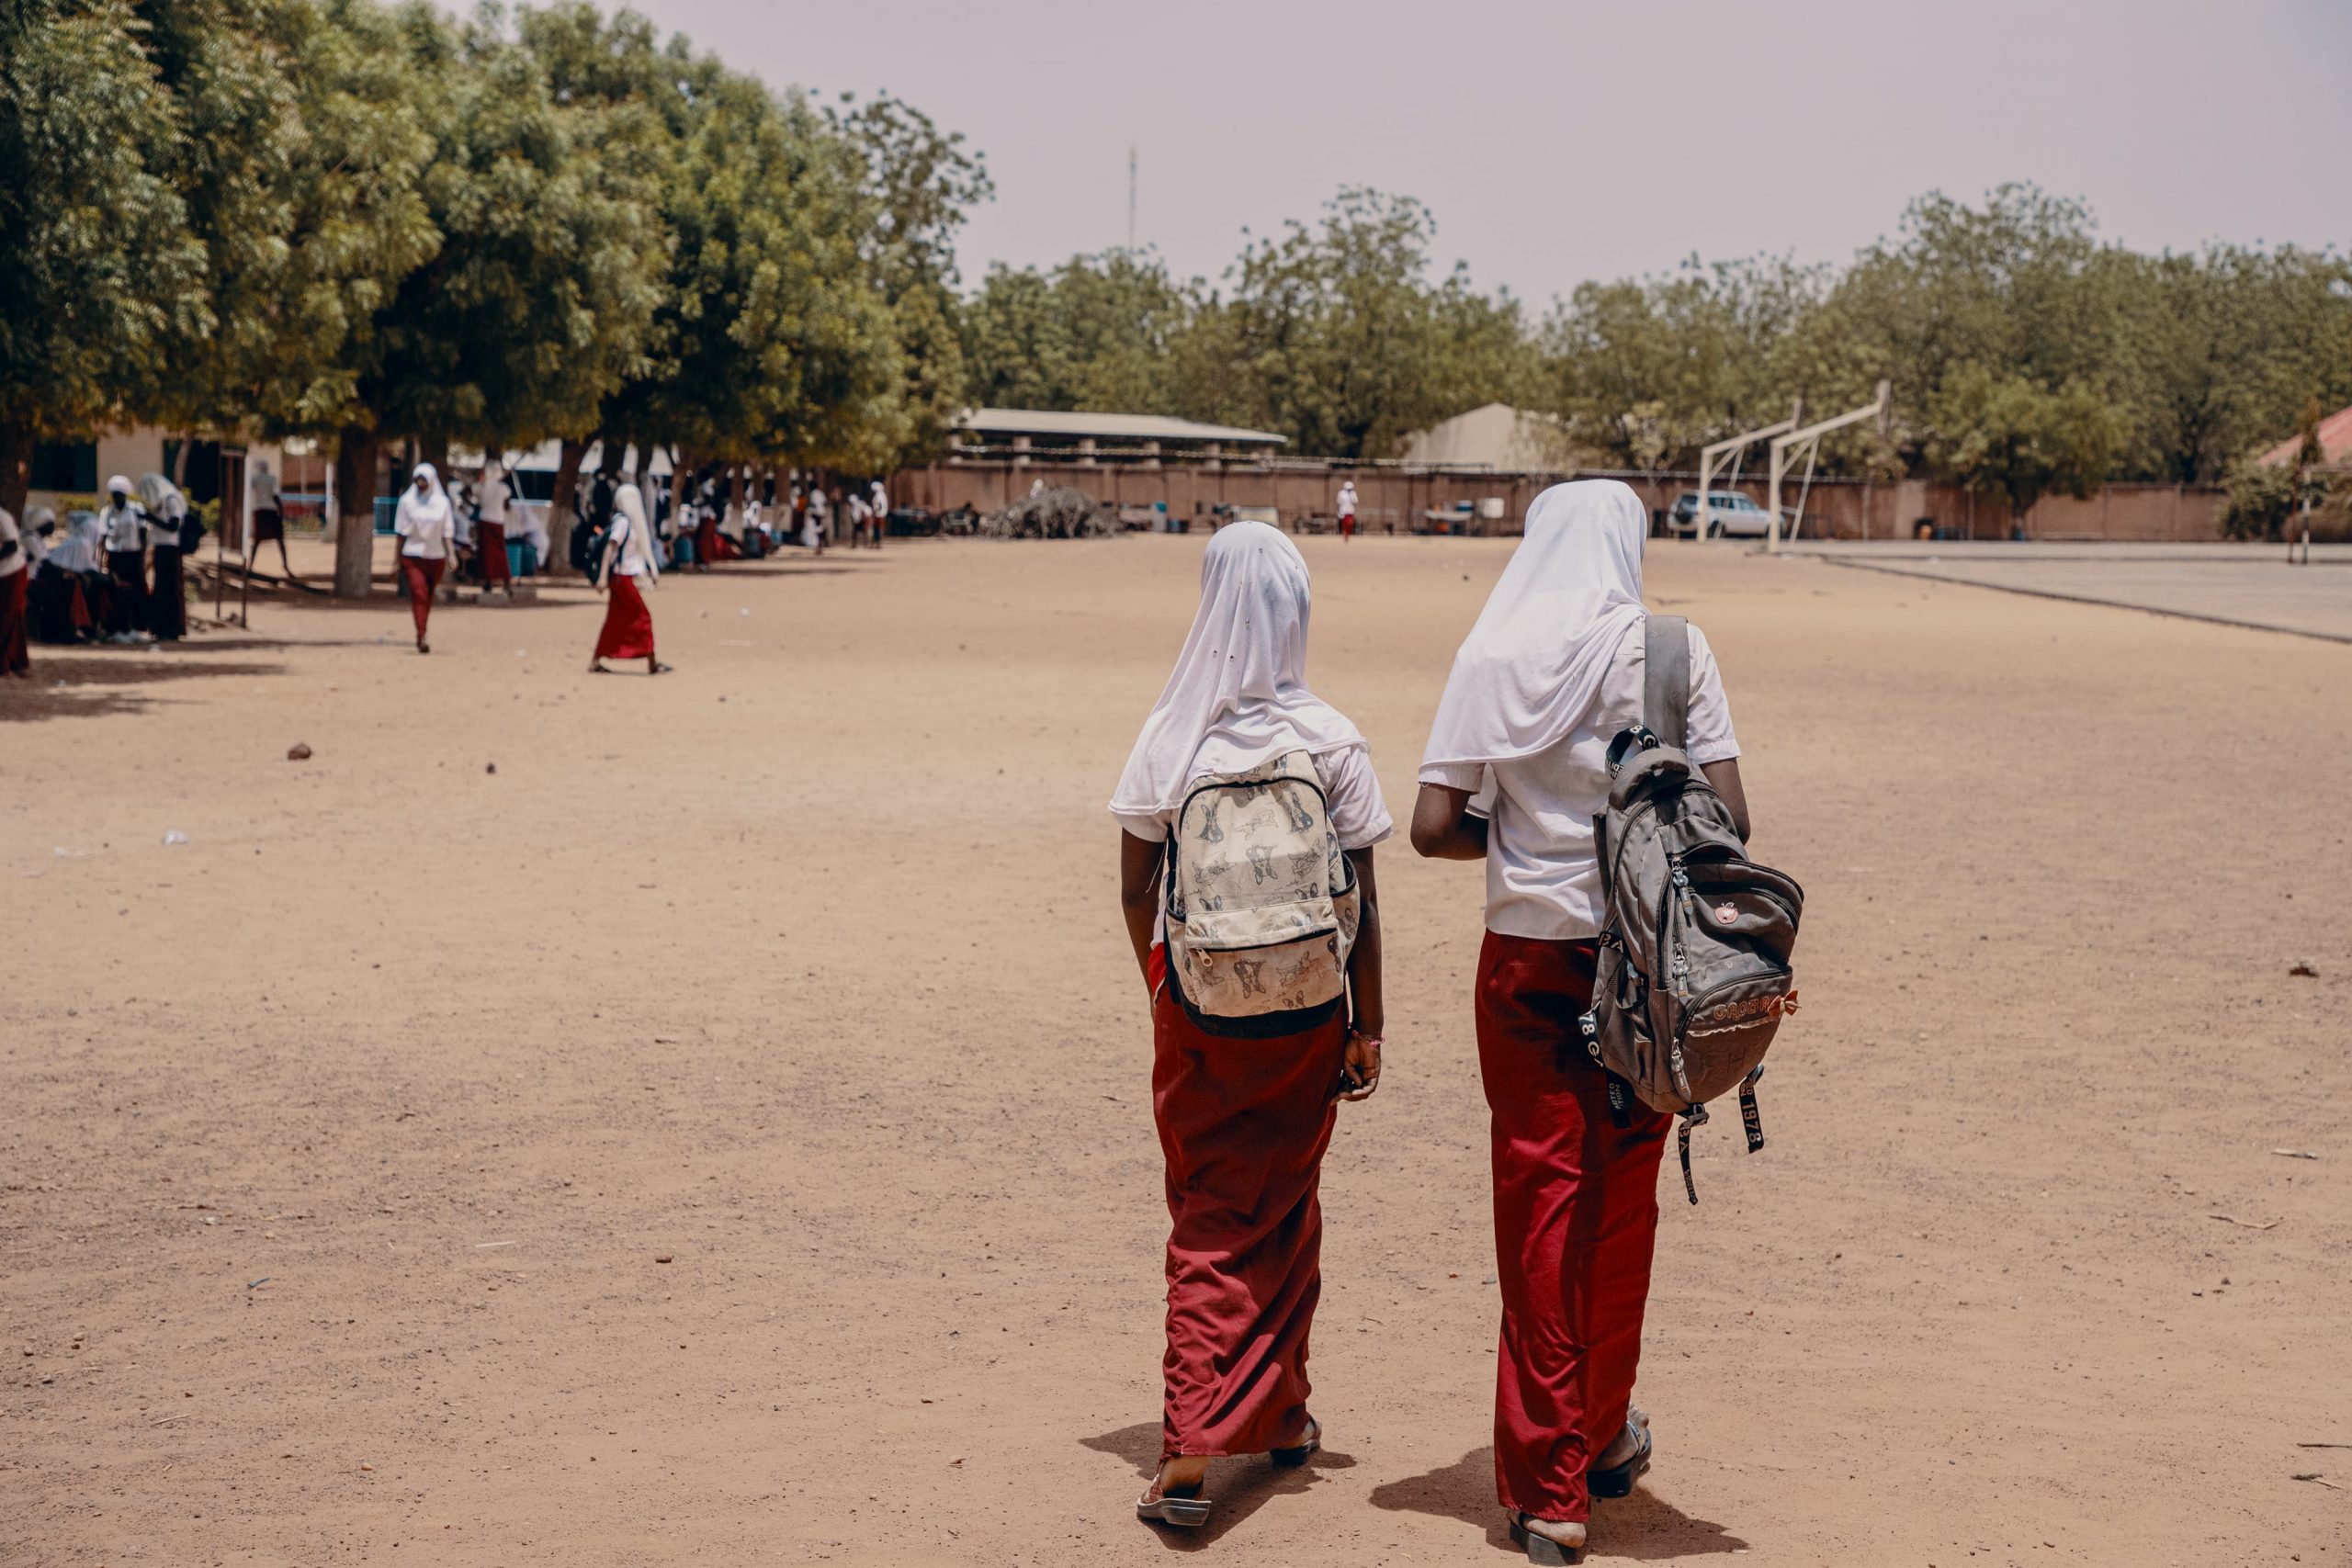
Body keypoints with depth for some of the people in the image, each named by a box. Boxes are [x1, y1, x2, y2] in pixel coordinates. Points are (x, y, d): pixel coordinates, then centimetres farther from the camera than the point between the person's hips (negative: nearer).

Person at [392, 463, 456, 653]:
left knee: (428, 598, 11)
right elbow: (401, 532, 5)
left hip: (435, 557, 2)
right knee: (418, 594, -16)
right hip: (412, 556, -2)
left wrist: (451, 554, -9)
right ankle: (421, 637, -23)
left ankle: (421, 636, 26)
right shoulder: (407, 501, 3)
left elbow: (447, 533, 3)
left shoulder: (442, 503, 4)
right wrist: (397, 559, 5)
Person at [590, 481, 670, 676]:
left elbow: (637, 550, 22)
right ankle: (651, 663, -1)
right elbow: (610, 547, -21)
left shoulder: (630, 521, 13)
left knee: (616, 621, 8)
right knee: (643, 617, -4)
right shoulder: (622, 521, -14)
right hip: (622, 577, -9)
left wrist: (650, 571, 25)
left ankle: (595, 662, 9)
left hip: (623, 577, 9)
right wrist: (603, 576, -26)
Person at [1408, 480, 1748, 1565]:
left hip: (1528, 955, 0)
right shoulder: (1671, 649, -5)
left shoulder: (1493, 659, -4)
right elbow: (1728, 817, -8)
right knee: (1622, 1195, 14)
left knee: (1538, 1198, 5)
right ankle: (1603, 1440, 29)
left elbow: (1434, 826, -7)